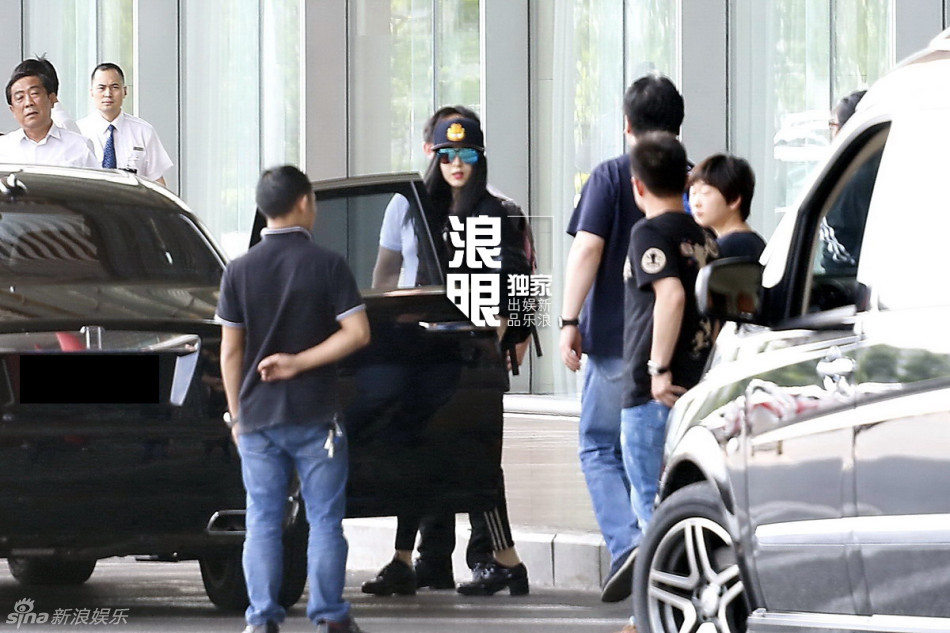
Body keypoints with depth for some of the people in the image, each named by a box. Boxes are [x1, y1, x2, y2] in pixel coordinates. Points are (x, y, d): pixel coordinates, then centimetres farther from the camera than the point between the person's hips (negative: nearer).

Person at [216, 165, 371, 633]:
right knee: (324, 520, 5)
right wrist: (299, 362, -7)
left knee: (262, 523, 5)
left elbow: (231, 351, 2)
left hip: (258, 417, 2)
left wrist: (237, 414, 9)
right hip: (316, 417, -2)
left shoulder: (239, 271, 1)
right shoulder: (327, 265, -5)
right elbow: (356, 333, -12)